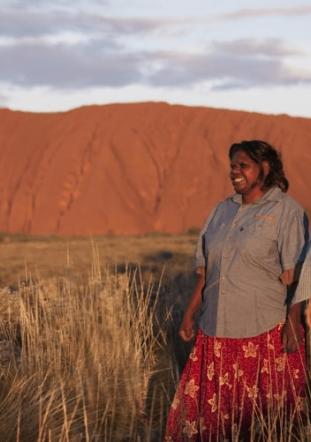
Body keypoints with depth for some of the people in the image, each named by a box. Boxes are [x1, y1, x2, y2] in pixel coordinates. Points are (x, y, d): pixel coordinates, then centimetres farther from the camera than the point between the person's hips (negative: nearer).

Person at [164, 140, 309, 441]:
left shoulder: (286, 211, -4)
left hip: (266, 331, -5)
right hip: (218, 330, 6)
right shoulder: (223, 211, 12)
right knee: (211, 405, 6)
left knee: (267, 413, 1)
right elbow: (205, 271, 15)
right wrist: (190, 314, 10)